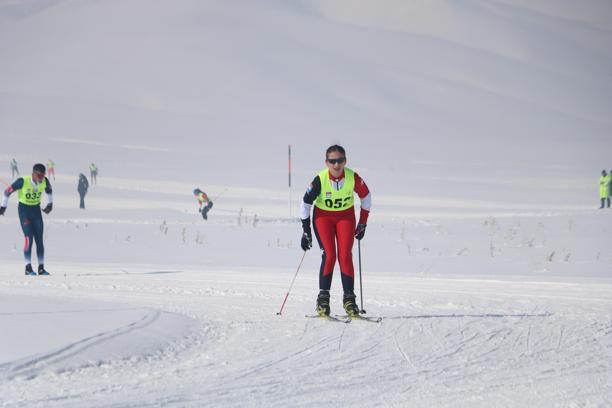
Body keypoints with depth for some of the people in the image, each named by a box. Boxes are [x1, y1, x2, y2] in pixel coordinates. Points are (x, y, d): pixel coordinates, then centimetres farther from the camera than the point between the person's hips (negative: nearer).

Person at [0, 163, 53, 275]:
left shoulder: (44, 181, -11)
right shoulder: (23, 181, -24)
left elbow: (49, 190, 14)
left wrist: (50, 204, 20)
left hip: (36, 210, 4)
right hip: (24, 210, -4)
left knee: (39, 240, 2)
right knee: (29, 238, -17)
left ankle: (41, 268, 7)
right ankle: (28, 268, -15)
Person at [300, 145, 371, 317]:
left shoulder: (353, 178, -21)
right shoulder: (320, 180, -24)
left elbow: (366, 196, -1)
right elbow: (306, 203, -11)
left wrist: (363, 223, 3)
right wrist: (306, 231, -9)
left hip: (346, 216, 1)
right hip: (323, 216, -1)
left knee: (345, 256, -12)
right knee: (329, 255, -17)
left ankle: (349, 298, -6)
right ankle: (323, 298, -10)